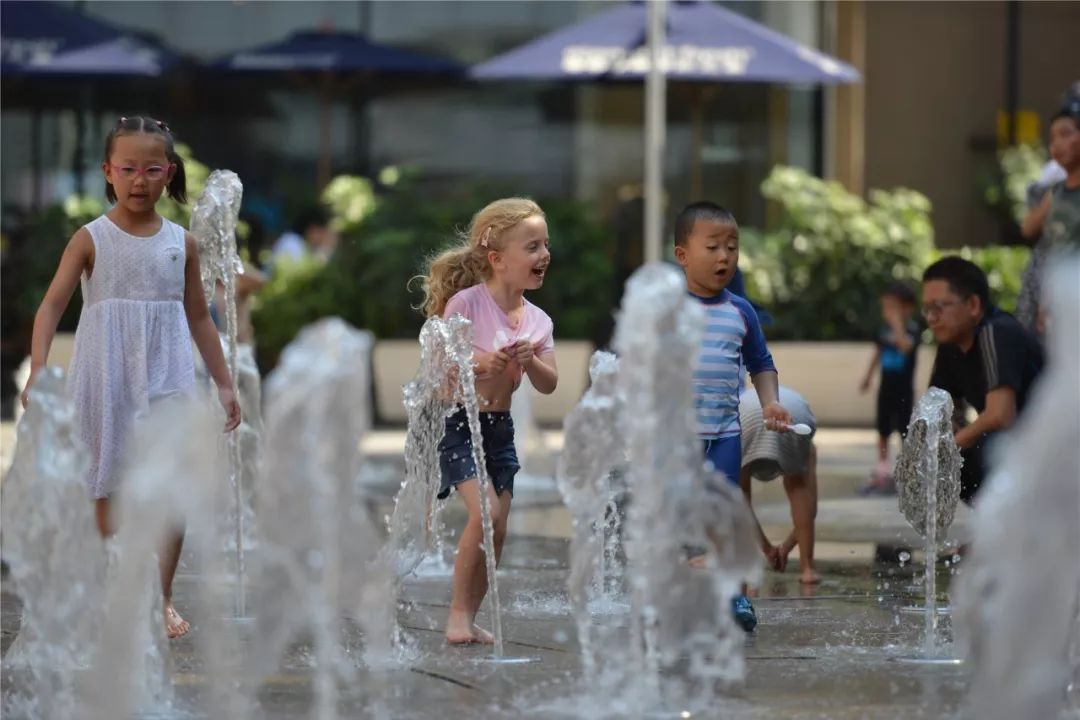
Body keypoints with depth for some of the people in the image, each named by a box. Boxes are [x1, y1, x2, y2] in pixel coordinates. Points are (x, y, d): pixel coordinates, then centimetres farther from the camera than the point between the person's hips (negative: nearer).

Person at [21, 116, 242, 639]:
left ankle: (160, 599, -4)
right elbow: (52, 305, -9)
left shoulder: (181, 243, 6)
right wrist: (38, 369, -24)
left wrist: (224, 383, 14)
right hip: (106, 376, -1)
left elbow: (199, 317, 14)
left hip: (166, 375, 2)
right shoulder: (91, 239, -2)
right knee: (110, 488, 5)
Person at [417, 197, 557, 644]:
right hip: (457, 422, -6)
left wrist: (530, 362, -15)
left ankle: (469, 619, 16)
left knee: (497, 531, 3)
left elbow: (549, 385, 5)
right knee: (486, 513, -21)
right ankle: (458, 612, -8)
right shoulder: (465, 304, -13)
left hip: (500, 427, 6)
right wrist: (477, 363, -28)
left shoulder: (538, 321, 4)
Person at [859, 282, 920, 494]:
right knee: (883, 431, 14)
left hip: (903, 389, -6)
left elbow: (906, 346, -38)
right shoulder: (884, 329, 2)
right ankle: (882, 473, 25)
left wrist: (897, 324, -36)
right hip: (886, 386, 6)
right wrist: (868, 377, 26)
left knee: (905, 431, -2)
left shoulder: (911, 329, -16)